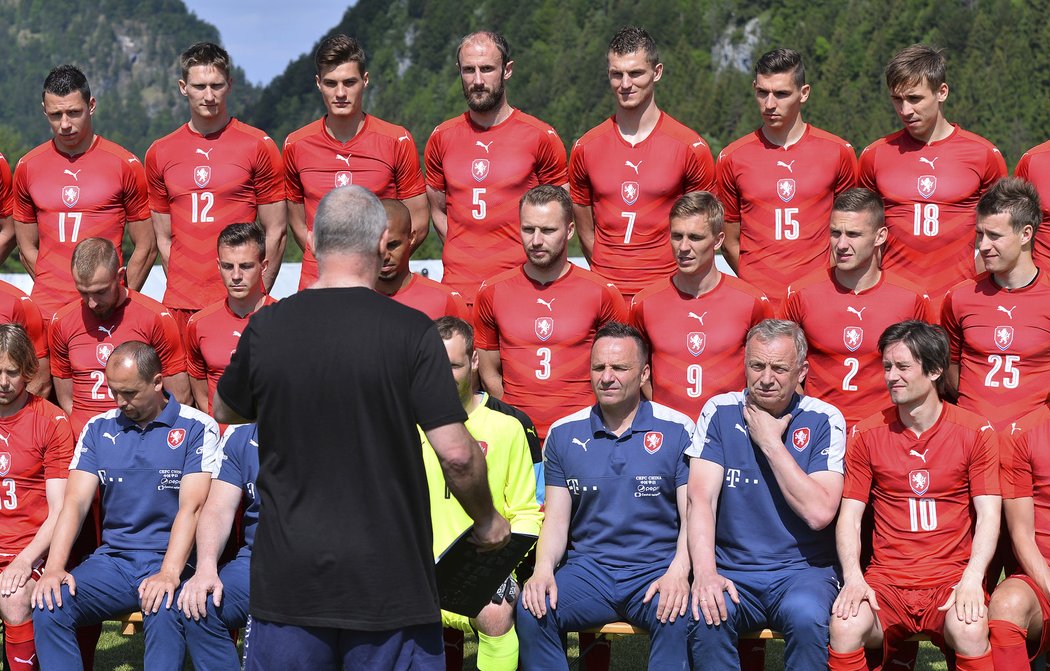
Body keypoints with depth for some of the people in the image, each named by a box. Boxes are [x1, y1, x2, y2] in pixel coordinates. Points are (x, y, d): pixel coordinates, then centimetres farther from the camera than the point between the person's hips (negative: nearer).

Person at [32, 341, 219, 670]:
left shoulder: (196, 428, -2)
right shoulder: (97, 429, 11)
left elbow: (191, 507, -11)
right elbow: (75, 502, 3)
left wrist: (169, 573, -24)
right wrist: (54, 568, -12)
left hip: (169, 559, -4)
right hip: (113, 558, 4)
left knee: (165, 614, -36)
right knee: (49, 609, -23)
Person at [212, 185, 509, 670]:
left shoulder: (266, 328, -1)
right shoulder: (411, 331, -10)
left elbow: (224, 410, 17)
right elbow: (455, 452, -12)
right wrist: (487, 521, 5)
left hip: (288, 576, 2)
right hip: (389, 577, -2)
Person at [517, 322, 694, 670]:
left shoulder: (677, 431, 1)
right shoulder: (563, 434, 10)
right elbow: (556, 519, 8)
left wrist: (678, 572, -21)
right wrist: (543, 569, -12)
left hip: (655, 570, -2)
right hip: (587, 568, 3)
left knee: (680, 617, -35)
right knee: (531, 609, -26)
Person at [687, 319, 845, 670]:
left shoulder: (824, 421, -1)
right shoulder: (719, 412, 3)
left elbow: (819, 513, -13)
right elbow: (701, 498, -6)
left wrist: (770, 442, -12)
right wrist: (704, 571, -22)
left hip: (802, 569, -1)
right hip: (731, 570, 1)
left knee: (806, 615, -34)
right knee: (705, 615, -31)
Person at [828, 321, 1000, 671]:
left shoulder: (975, 431, 3)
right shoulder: (867, 434, 6)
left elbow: (989, 514, -1)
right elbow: (849, 516, 4)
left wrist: (972, 580, -17)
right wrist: (853, 578, -13)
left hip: (952, 575, -1)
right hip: (886, 577, 1)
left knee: (970, 632, -35)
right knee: (846, 627, -30)